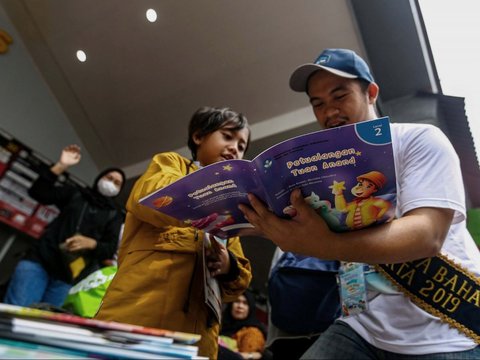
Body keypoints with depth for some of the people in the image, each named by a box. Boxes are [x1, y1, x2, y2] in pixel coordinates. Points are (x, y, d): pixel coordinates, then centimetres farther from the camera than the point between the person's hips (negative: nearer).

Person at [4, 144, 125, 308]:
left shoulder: (114, 214, 13)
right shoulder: (76, 193, 16)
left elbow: (111, 249, 4)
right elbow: (38, 192, 7)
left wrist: (91, 243, -17)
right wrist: (61, 166, -2)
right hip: (40, 260, 0)